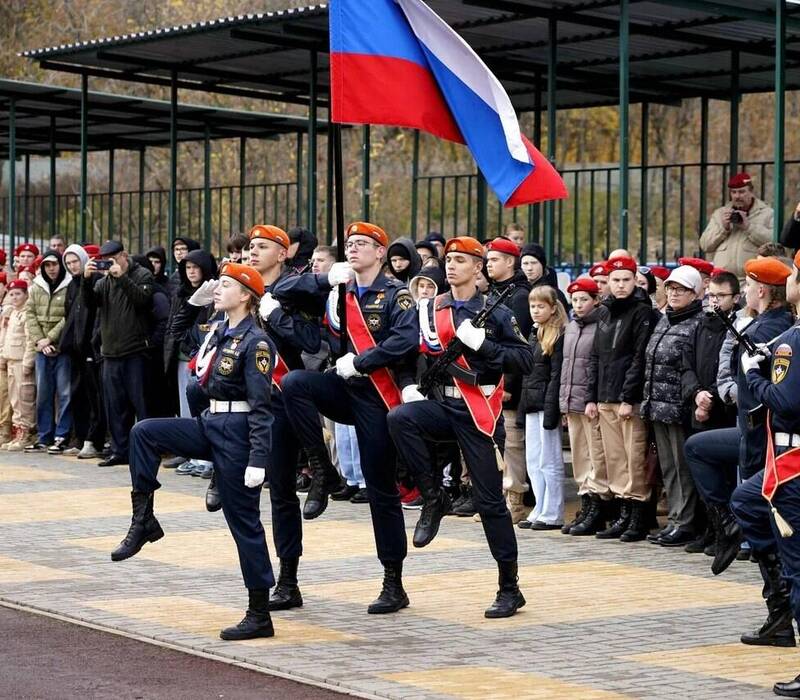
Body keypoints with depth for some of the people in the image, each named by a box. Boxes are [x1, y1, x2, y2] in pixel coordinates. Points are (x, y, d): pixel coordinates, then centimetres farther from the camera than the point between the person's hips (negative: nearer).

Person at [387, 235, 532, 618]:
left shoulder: (495, 312, -2)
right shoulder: (430, 309, 8)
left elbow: (525, 360, -8)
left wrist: (481, 344, -19)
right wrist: (410, 386, -2)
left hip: (479, 414, -3)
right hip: (442, 406, 3)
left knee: (490, 500, -2)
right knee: (398, 418, -29)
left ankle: (510, 589, 9)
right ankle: (433, 499, -12)